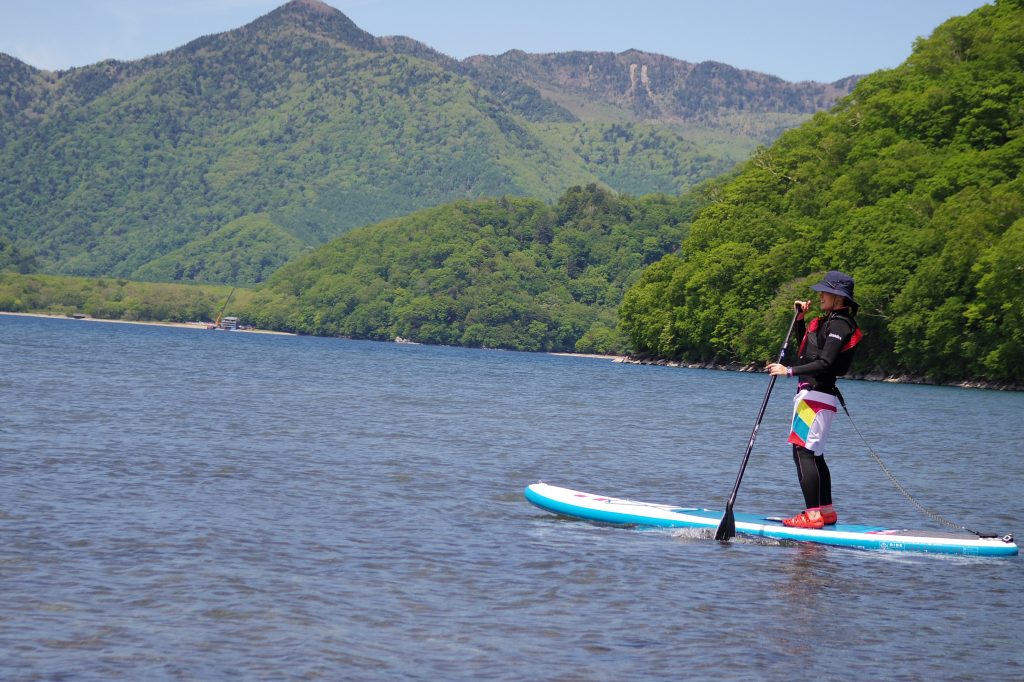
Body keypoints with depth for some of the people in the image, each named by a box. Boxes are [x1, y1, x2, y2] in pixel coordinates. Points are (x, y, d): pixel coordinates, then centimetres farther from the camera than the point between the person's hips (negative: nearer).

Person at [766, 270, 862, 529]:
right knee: (814, 454, 14)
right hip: (811, 393, 11)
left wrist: (790, 371, -24)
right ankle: (826, 511, 20)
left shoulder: (840, 324, -13)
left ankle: (813, 515, -17)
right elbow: (805, 348, 27)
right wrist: (800, 318, 17)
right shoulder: (827, 322, 18)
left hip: (817, 395, -11)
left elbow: (825, 363, -22)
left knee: (803, 452, -14)